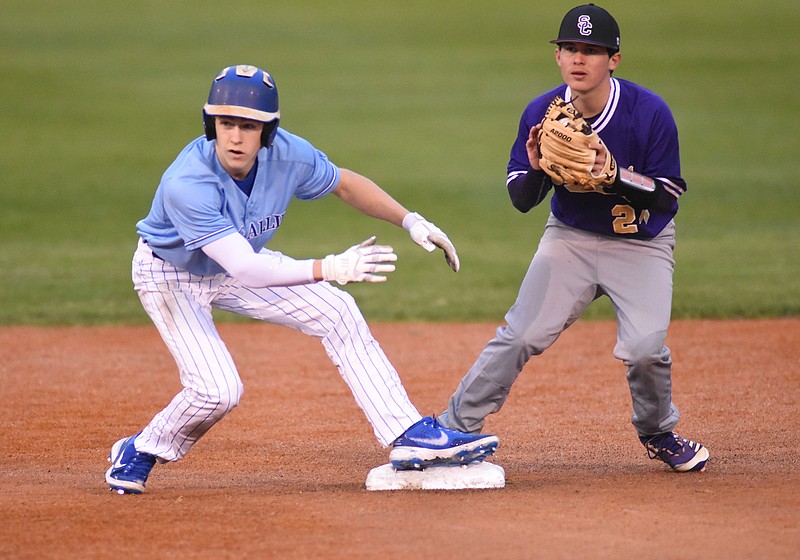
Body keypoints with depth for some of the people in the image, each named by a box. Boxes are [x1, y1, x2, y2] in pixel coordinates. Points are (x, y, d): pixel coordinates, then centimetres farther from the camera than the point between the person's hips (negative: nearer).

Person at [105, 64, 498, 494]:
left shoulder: (287, 156, -23)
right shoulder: (187, 184, -39)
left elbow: (344, 184, 0)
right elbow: (245, 269, -43)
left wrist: (410, 220, -9)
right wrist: (330, 269, -48)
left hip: (239, 263, 6)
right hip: (171, 273, -6)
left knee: (336, 312, -6)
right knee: (217, 390, -19)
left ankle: (410, 437, -2)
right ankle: (139, 453, 9)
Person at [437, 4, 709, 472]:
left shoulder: (650, 113, -21)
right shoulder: (541, 114, -12)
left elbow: (668, 198, -17)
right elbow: (522, 200, -3)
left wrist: (614, 174, -33)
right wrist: (536, 167, -26)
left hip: (641, 244, -2)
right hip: (571, 236, 2)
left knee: (644, 349, -18)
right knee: (520, 336, -10)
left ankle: (659, 434, 11)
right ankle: (455, 428, 3)